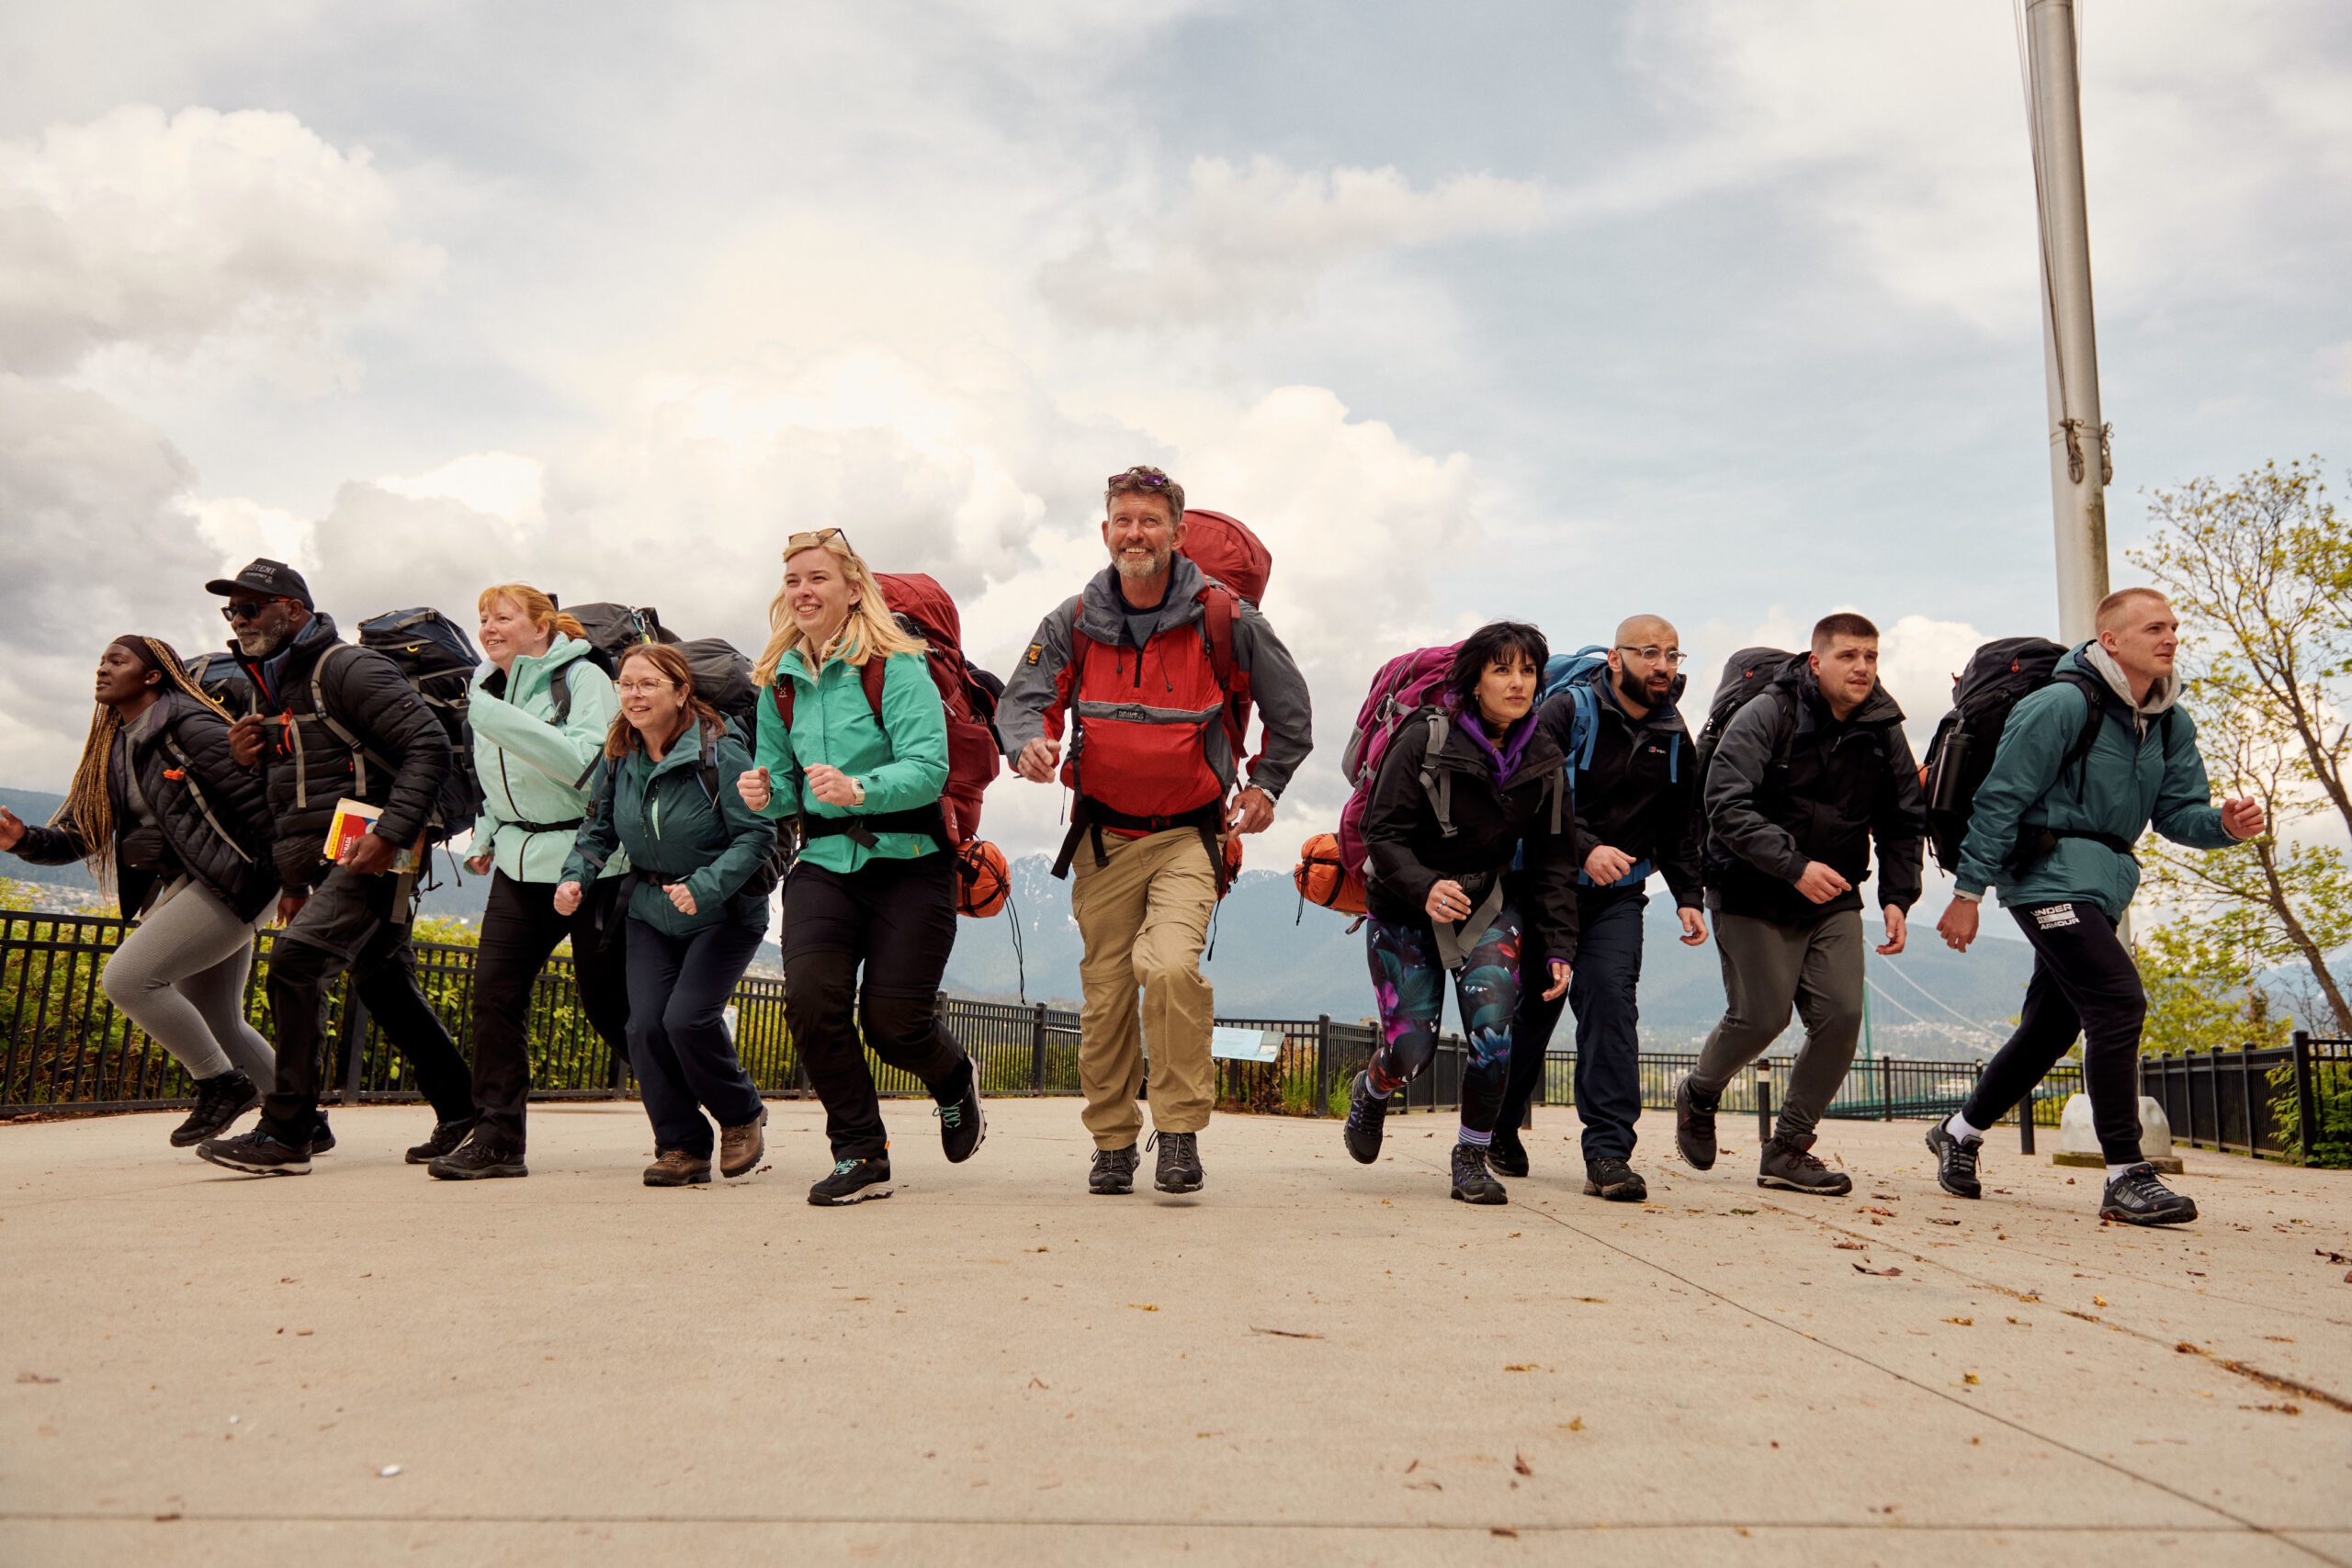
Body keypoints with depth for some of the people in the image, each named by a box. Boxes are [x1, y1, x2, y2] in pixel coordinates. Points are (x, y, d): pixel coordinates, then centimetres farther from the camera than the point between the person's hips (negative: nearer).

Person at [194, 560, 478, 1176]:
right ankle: (460, 1114, 21)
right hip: (322, 865, 9)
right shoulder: (267, 689, 20)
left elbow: (429, 746, -18)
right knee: (387, 988, 11)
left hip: (370, 854, -9)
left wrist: (391, 834, -25)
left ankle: (286, 1134, -14)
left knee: (294, 963, -19)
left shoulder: (347, 669, -9)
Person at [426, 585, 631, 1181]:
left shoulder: (583, 679, -9)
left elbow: (587, 763, -24)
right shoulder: (488, 689, 14)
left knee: (608, 1003, 0)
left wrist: (499, 719, -26)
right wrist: (484, 837, 14)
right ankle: (496, 1137, 2)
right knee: (494, 991, -6)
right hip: (520, 862, 7)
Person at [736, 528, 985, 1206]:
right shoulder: (780, 681, 9)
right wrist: (766, 792, -4)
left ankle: (955, 1082, 33)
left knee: (893, 1020, -5)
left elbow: (929, 767, -18)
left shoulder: (895, 666, -9)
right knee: (810, 996, -17)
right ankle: (860, 1156, 0)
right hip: (823, 865, 4)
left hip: (907, 863, -4)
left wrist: (859, 788, -34)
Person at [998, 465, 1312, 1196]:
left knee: (1170, 965, -26)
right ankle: (1113, 1142, 24)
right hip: (1103, 837, 3)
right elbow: (1022, 699, 2)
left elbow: (1290, 709, 8)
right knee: (1104, 994, 6)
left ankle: (1180, 1131, -11)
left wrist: (1265, 785, 9)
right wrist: (1030, 743, -20)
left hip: (1188, 834, -3)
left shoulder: (1224, 619, -5)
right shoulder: (1074, 623, 1)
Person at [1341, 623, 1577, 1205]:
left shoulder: (1544, 758, -4)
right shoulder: (1425, 740, -17)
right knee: (1411, 1053, -5)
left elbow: (1554, 860, 2)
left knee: (1493, 1030, -19)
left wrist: (1559, 947, -6)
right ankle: (1370, 1092, 34)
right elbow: (1383, 835, -18)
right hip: (1404, 910, -3)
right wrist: (1424, 888, -37)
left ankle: (1472, 1159, 4)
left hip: (1490, 904, 3)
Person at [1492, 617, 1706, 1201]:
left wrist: (1688, 896, 7)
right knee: (1530, 1010, 7)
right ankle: (1499, 1129, 29)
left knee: (1611, 1003, -14)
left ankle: (1608, 1155, -12)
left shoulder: (1674, 738, 7)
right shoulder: (1567, 712, -11)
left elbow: (1679, 829, 17)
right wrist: (1585, 848, -31)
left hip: (1618, 898, 3)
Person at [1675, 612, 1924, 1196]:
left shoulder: (1885, 732, 3)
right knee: (1761, 1016, -9)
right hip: (1753, 896, -5)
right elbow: (1726, 804, -22)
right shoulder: (1766, 716, -13)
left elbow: (1904, 823, 14)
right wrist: (1795, 865, -29)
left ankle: (1787, 1149, 7)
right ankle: (1697, 1095, 24)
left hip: (1835, 900, 5)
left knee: (1842, 1015, -8)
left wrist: (1897, 897, 2)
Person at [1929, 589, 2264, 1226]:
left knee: (2053, 1022, 13)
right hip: (2049, 875, -9)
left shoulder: (2170, 724, 10)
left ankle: (1960, 1131, 29)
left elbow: (2177, 813, 12)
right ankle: (2126, 1177, -13)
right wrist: (1968, 892, -14)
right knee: (2119, 1000, -18)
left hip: (2100, 885, 9)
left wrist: (2225, 823, -12)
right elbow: (2001, 799, -13)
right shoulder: (2063, 705, -14)